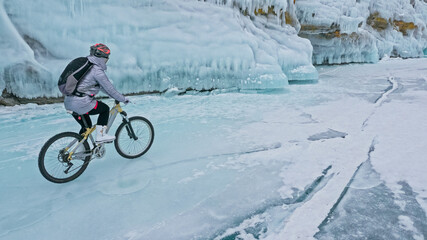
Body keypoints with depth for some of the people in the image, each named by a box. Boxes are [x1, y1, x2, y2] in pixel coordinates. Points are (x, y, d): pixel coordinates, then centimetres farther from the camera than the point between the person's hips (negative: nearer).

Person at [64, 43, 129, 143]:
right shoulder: (97, 70, -14)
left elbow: (101, 85, 22)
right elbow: (109, 89, -10)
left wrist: (115, 96, 24)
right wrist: (124, 99, 2)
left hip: (69, 103, 9)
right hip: (81, 103, -9)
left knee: (87, 125, 22)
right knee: (105, 109, 10)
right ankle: (101, 135, 7)